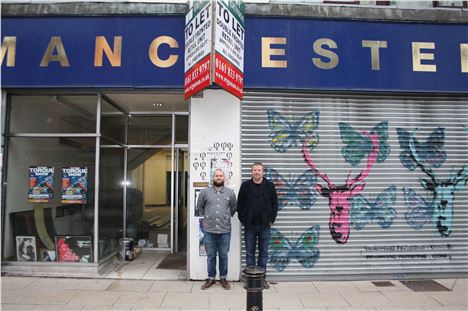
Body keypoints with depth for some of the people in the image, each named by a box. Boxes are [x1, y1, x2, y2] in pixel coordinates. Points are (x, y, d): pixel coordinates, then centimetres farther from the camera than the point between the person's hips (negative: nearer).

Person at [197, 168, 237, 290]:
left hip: (225, 230, 0)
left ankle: (223, 278, 24)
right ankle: (211, 278, 23)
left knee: (223, 256, 9)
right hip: (209, 230, 0)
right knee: (211, 256, 9)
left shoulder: (230, 192, 2)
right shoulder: (205, 192, 1)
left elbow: (234, 207, 16)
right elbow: (199, 206, 15)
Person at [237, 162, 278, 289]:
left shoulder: (269, 185, 0)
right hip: (249, 226, 0)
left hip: (264, 226, 0)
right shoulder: (245, 185, -1)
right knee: (250, 253, 8)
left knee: (263, 252, 10)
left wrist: (272, 219, -2)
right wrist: (242, 220, -2)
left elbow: (274, 204, 3)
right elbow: (240, 204, 2)